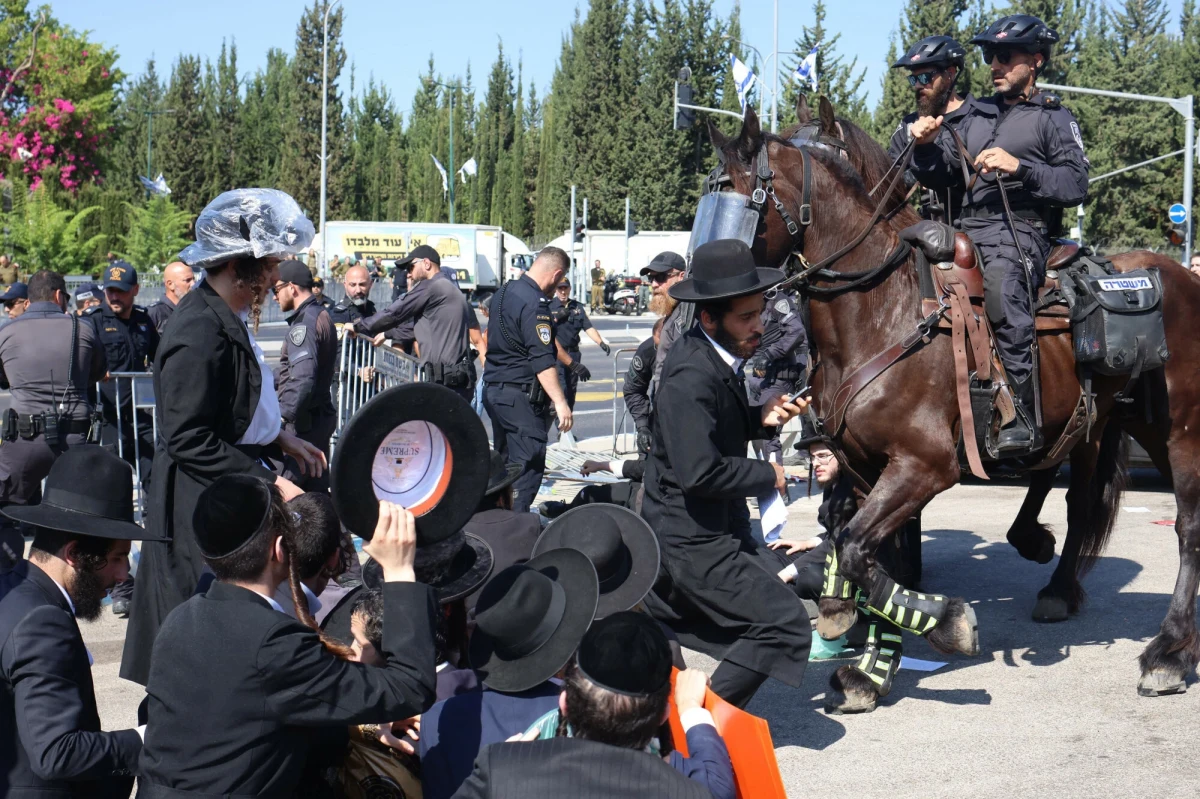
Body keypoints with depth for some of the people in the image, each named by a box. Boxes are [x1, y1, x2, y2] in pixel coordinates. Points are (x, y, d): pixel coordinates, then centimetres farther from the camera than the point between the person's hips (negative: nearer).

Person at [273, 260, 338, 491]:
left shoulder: (304, 324, -17)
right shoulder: (322, 316, 14)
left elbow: (302, 378, -28)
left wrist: (282, 416, -30)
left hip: (302, 421, -10)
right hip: (322, 415, 10)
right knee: (318, 487, 14)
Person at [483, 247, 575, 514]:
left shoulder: (503, 293, 13)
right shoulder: (535, 304, -17)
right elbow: (542, 360, -24)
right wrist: (560, 402, -26)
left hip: (494, 391, 10)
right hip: (522, 398, -10)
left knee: (504, 462, 16)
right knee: (528, 468, -8)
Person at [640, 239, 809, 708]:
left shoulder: (718, 358, 4)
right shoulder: (691, 377, -26)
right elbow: (700, 472, -32)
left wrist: (762, 419, -1)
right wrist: (768, 475, -18)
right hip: (692, 542, -10)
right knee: (784, 622, -10)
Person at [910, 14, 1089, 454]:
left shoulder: (1053, 118, 8)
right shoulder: (975, 116, 25)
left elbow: (1076, 185, -4)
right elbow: (943, 178, 22)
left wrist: (1019, 167, -15)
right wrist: (927, 147, 2)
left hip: (1020, 231, -7)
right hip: (966, 231, 7)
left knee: (1000, 285, -37)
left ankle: (1023, 417, -36)